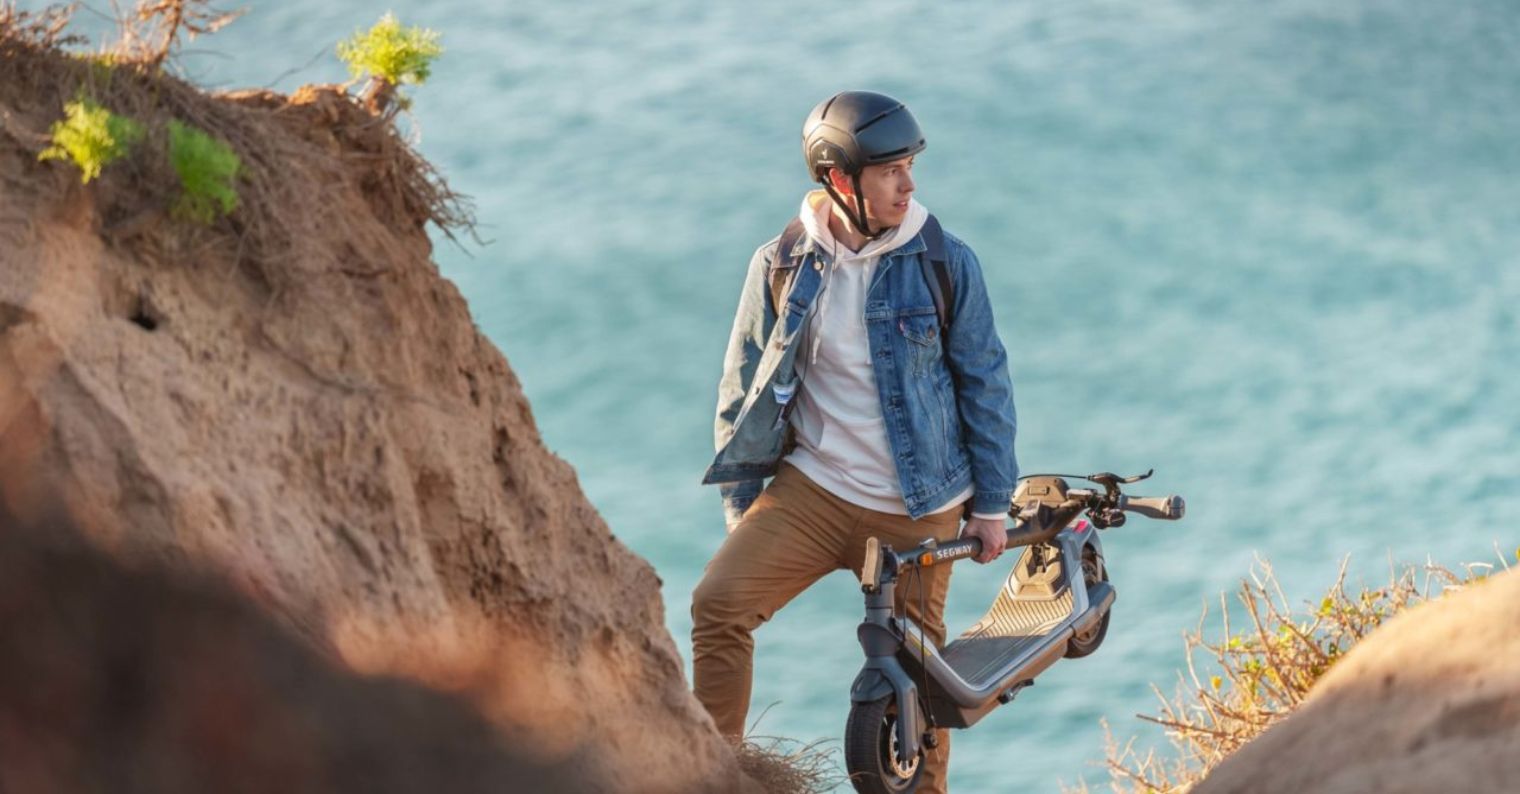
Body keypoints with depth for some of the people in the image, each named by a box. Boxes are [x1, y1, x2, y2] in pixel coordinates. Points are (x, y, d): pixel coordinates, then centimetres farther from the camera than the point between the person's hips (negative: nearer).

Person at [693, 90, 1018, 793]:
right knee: (718, 603, -19)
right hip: (812, 490, 1)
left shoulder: (944, 265, -5)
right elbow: (743, 391, 8)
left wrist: (991, 504, 3)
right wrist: (741, 509, 8)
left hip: (917, 510, -1)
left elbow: (984, 385, 3)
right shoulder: (781, 267, -2)